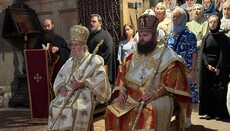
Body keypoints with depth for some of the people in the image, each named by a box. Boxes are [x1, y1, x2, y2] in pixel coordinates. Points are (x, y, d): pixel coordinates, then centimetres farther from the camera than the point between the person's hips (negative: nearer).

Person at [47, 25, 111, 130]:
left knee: (74, 108, -32)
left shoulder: (93, 60, -1)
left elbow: (101, 78, -13)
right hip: (68, 94, 6)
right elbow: (59, 77, 16)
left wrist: (83, 83, -21)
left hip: (85, 95, -5)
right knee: (55, 106, -18)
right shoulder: (70, 61, 20)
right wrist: (62, 87, -6)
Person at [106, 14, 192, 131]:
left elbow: (172, 80, -8)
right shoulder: (134, 55, 18)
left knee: (149, 113, -35)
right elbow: (122, 73, 16)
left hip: (158, 98, -4)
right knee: (113, 110, -17)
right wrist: (121, 91, -2)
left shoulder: (166, 55, 1)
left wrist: (157, 93, -21)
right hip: (132, 97, 5)